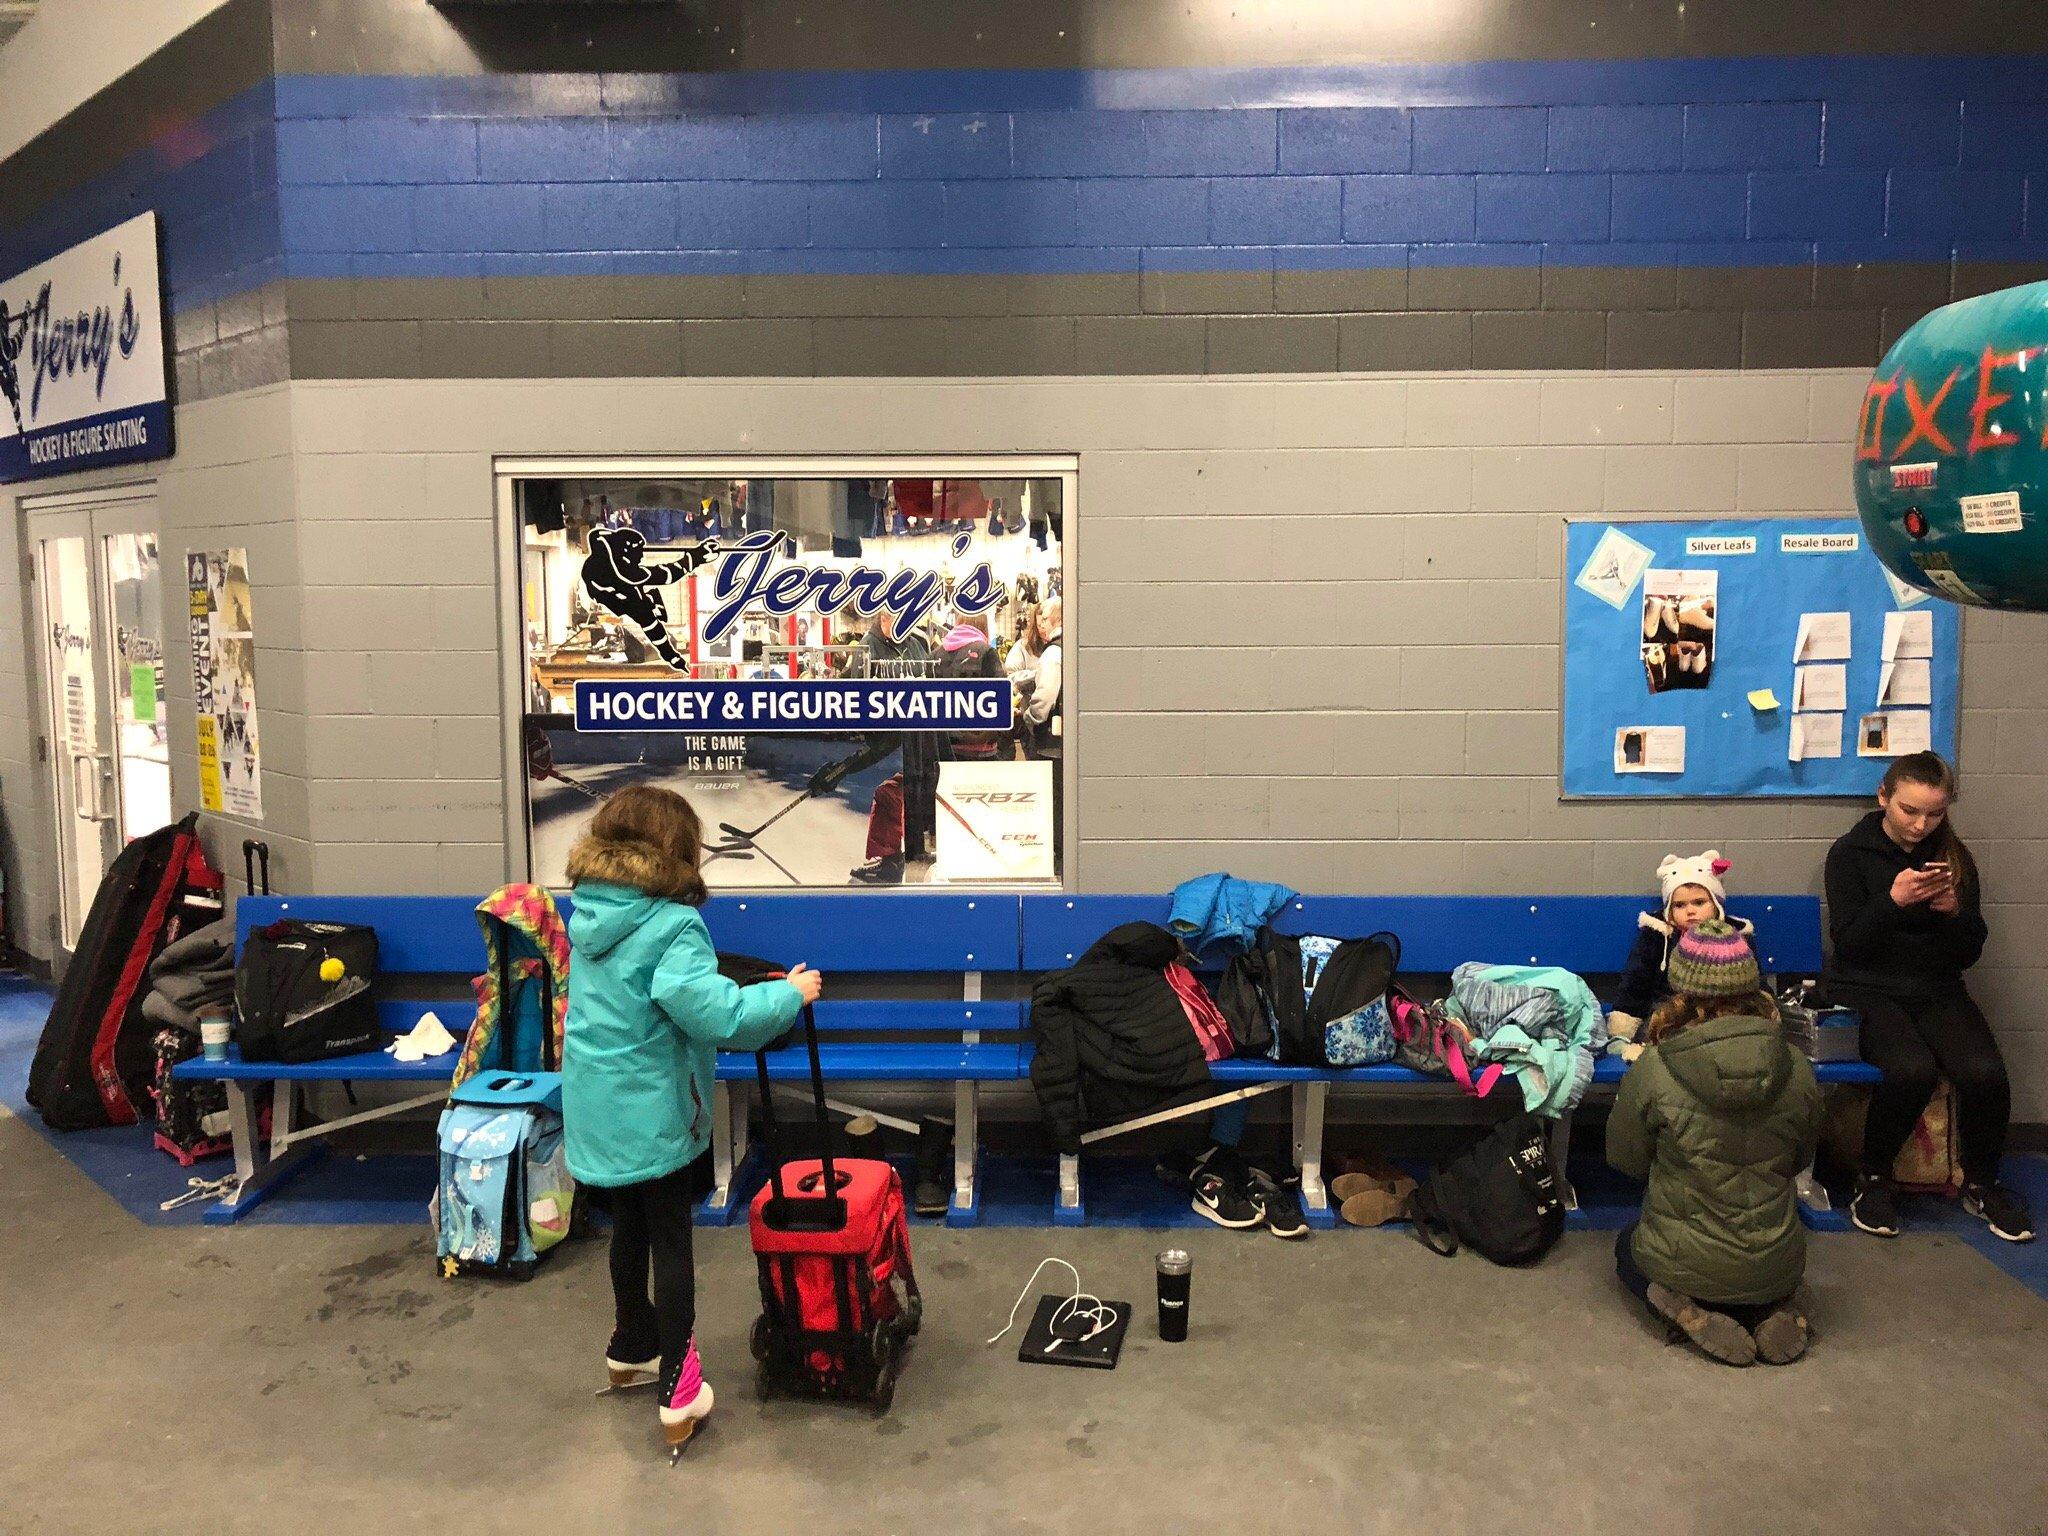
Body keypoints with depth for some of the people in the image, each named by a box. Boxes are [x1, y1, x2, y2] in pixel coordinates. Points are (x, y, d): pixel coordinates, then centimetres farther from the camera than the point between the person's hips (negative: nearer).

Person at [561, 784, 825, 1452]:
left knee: (629, 1227, 23)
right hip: (654, 1113, -7)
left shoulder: (590, 915, 2)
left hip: (597, 1106, 7)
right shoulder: (671, 925, -23)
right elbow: (718, 1014, -30)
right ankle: (679, 1394, 12)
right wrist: (790, 995, -16)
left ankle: (630, 1353, 40)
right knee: (671, 1243, 5)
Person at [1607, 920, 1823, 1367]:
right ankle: (1772, 1310, 8)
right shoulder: (1796, 1068, -11)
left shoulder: (1653, 1070, -20)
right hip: (1777, 1269, 3)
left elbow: (1625, 1160, -4)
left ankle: (1694, 1314, 2)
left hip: (1686, 1267, -3)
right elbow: (1799, 1160, 6)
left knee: (1628, 1246, 32)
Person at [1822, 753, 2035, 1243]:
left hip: (1937, 992, 4)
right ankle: (1872, 1179, -9)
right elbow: (1847, 944, -7)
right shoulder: (1851, 852, -2)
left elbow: (1968, 954, 8)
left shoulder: (1953, 856, 8)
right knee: (1912, 1069, -33)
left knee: (1986, 1072, -25)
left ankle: (1981, 1185, 2)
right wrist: (1893, 901, -22)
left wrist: (1954, 912, -13)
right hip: (1866, 989, -4)